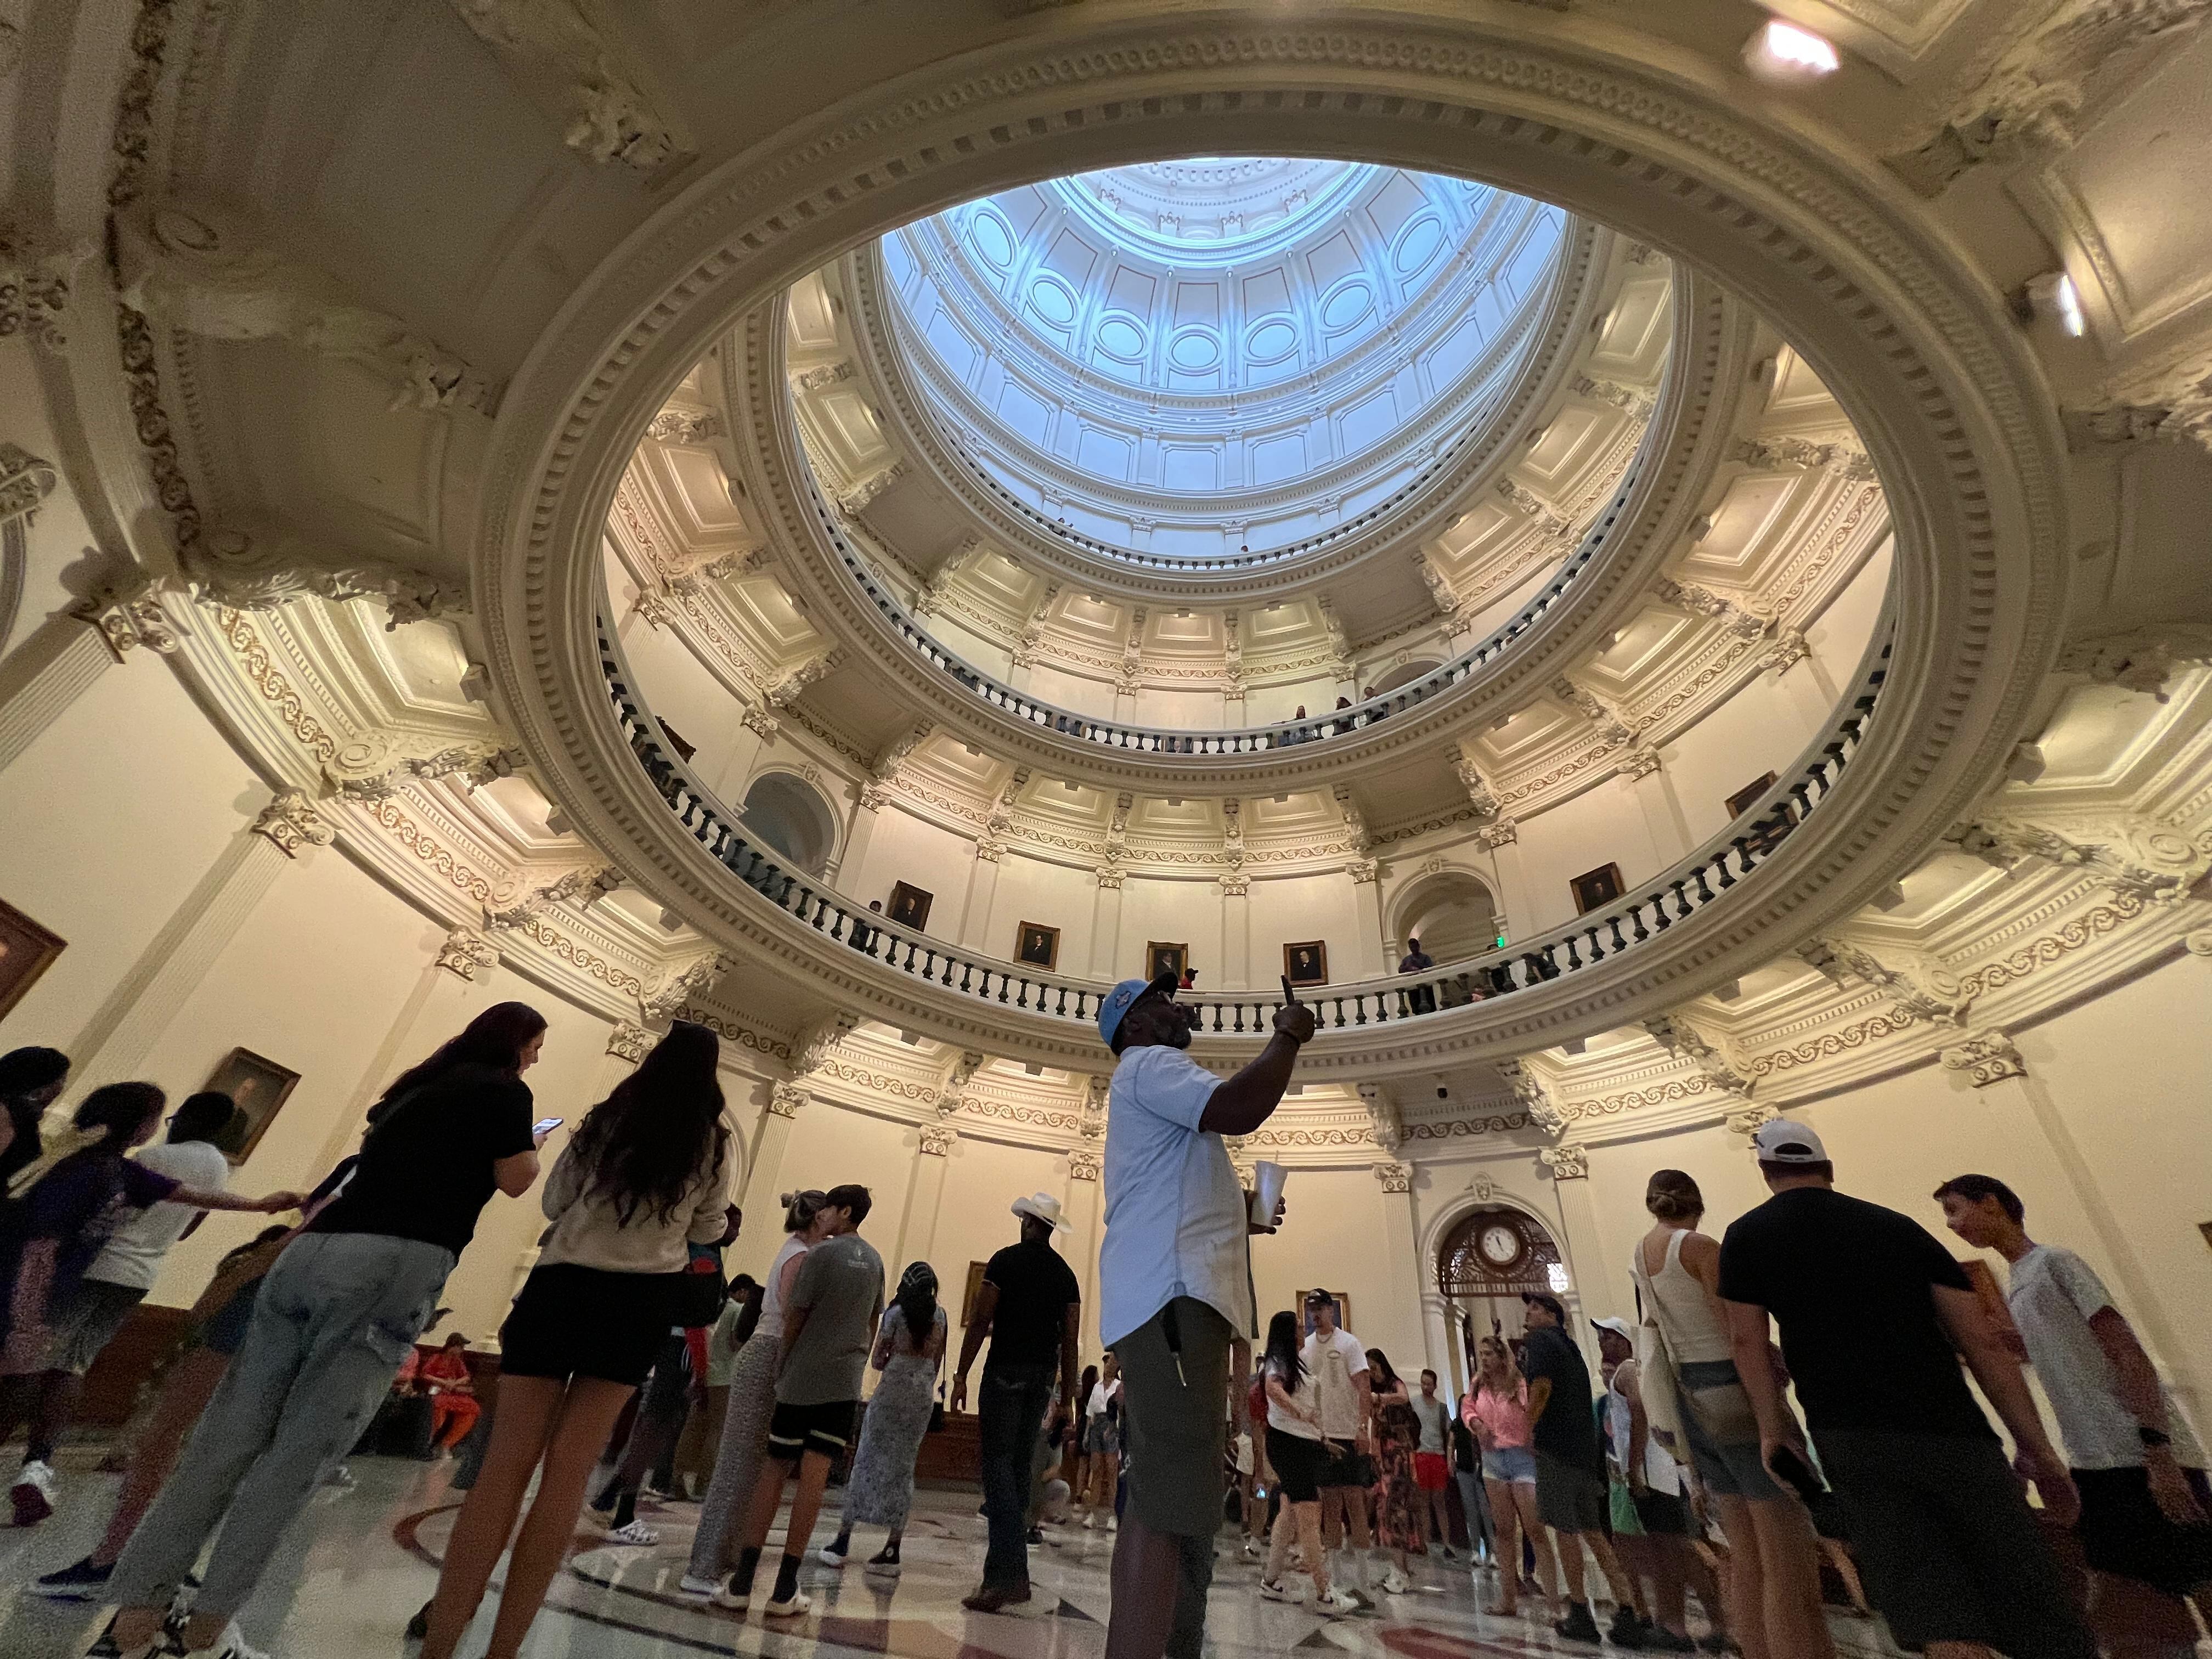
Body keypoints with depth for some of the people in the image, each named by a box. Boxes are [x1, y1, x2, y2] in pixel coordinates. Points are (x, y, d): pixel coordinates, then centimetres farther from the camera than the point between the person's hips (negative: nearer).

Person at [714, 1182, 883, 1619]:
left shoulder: (822, 1254, -9)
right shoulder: (874, 1261, 10)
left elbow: (795, 1318, -6)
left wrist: (781, 1369, 7)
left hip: (802, 1377, -3)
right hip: (844, 1381, 3)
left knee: (775, 1468, 9)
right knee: (814, 1475, 3)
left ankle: (742, 1582, 11)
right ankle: (785, 1590, 5)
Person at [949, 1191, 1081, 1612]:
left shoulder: (1007, 1259, -6)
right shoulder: (1065, 1274, 8)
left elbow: (981, 1321, -11)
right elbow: (1069, 1340, 7)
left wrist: (961, 1375, -6)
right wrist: (1067, 1397, 12)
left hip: (1006, 1371, -5)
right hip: (1044, 1376, 5)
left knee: (998, 1465, -2)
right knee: (1020, 1468, 14)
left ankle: (1009, 1576, -9)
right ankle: (1006, 1572, 19)